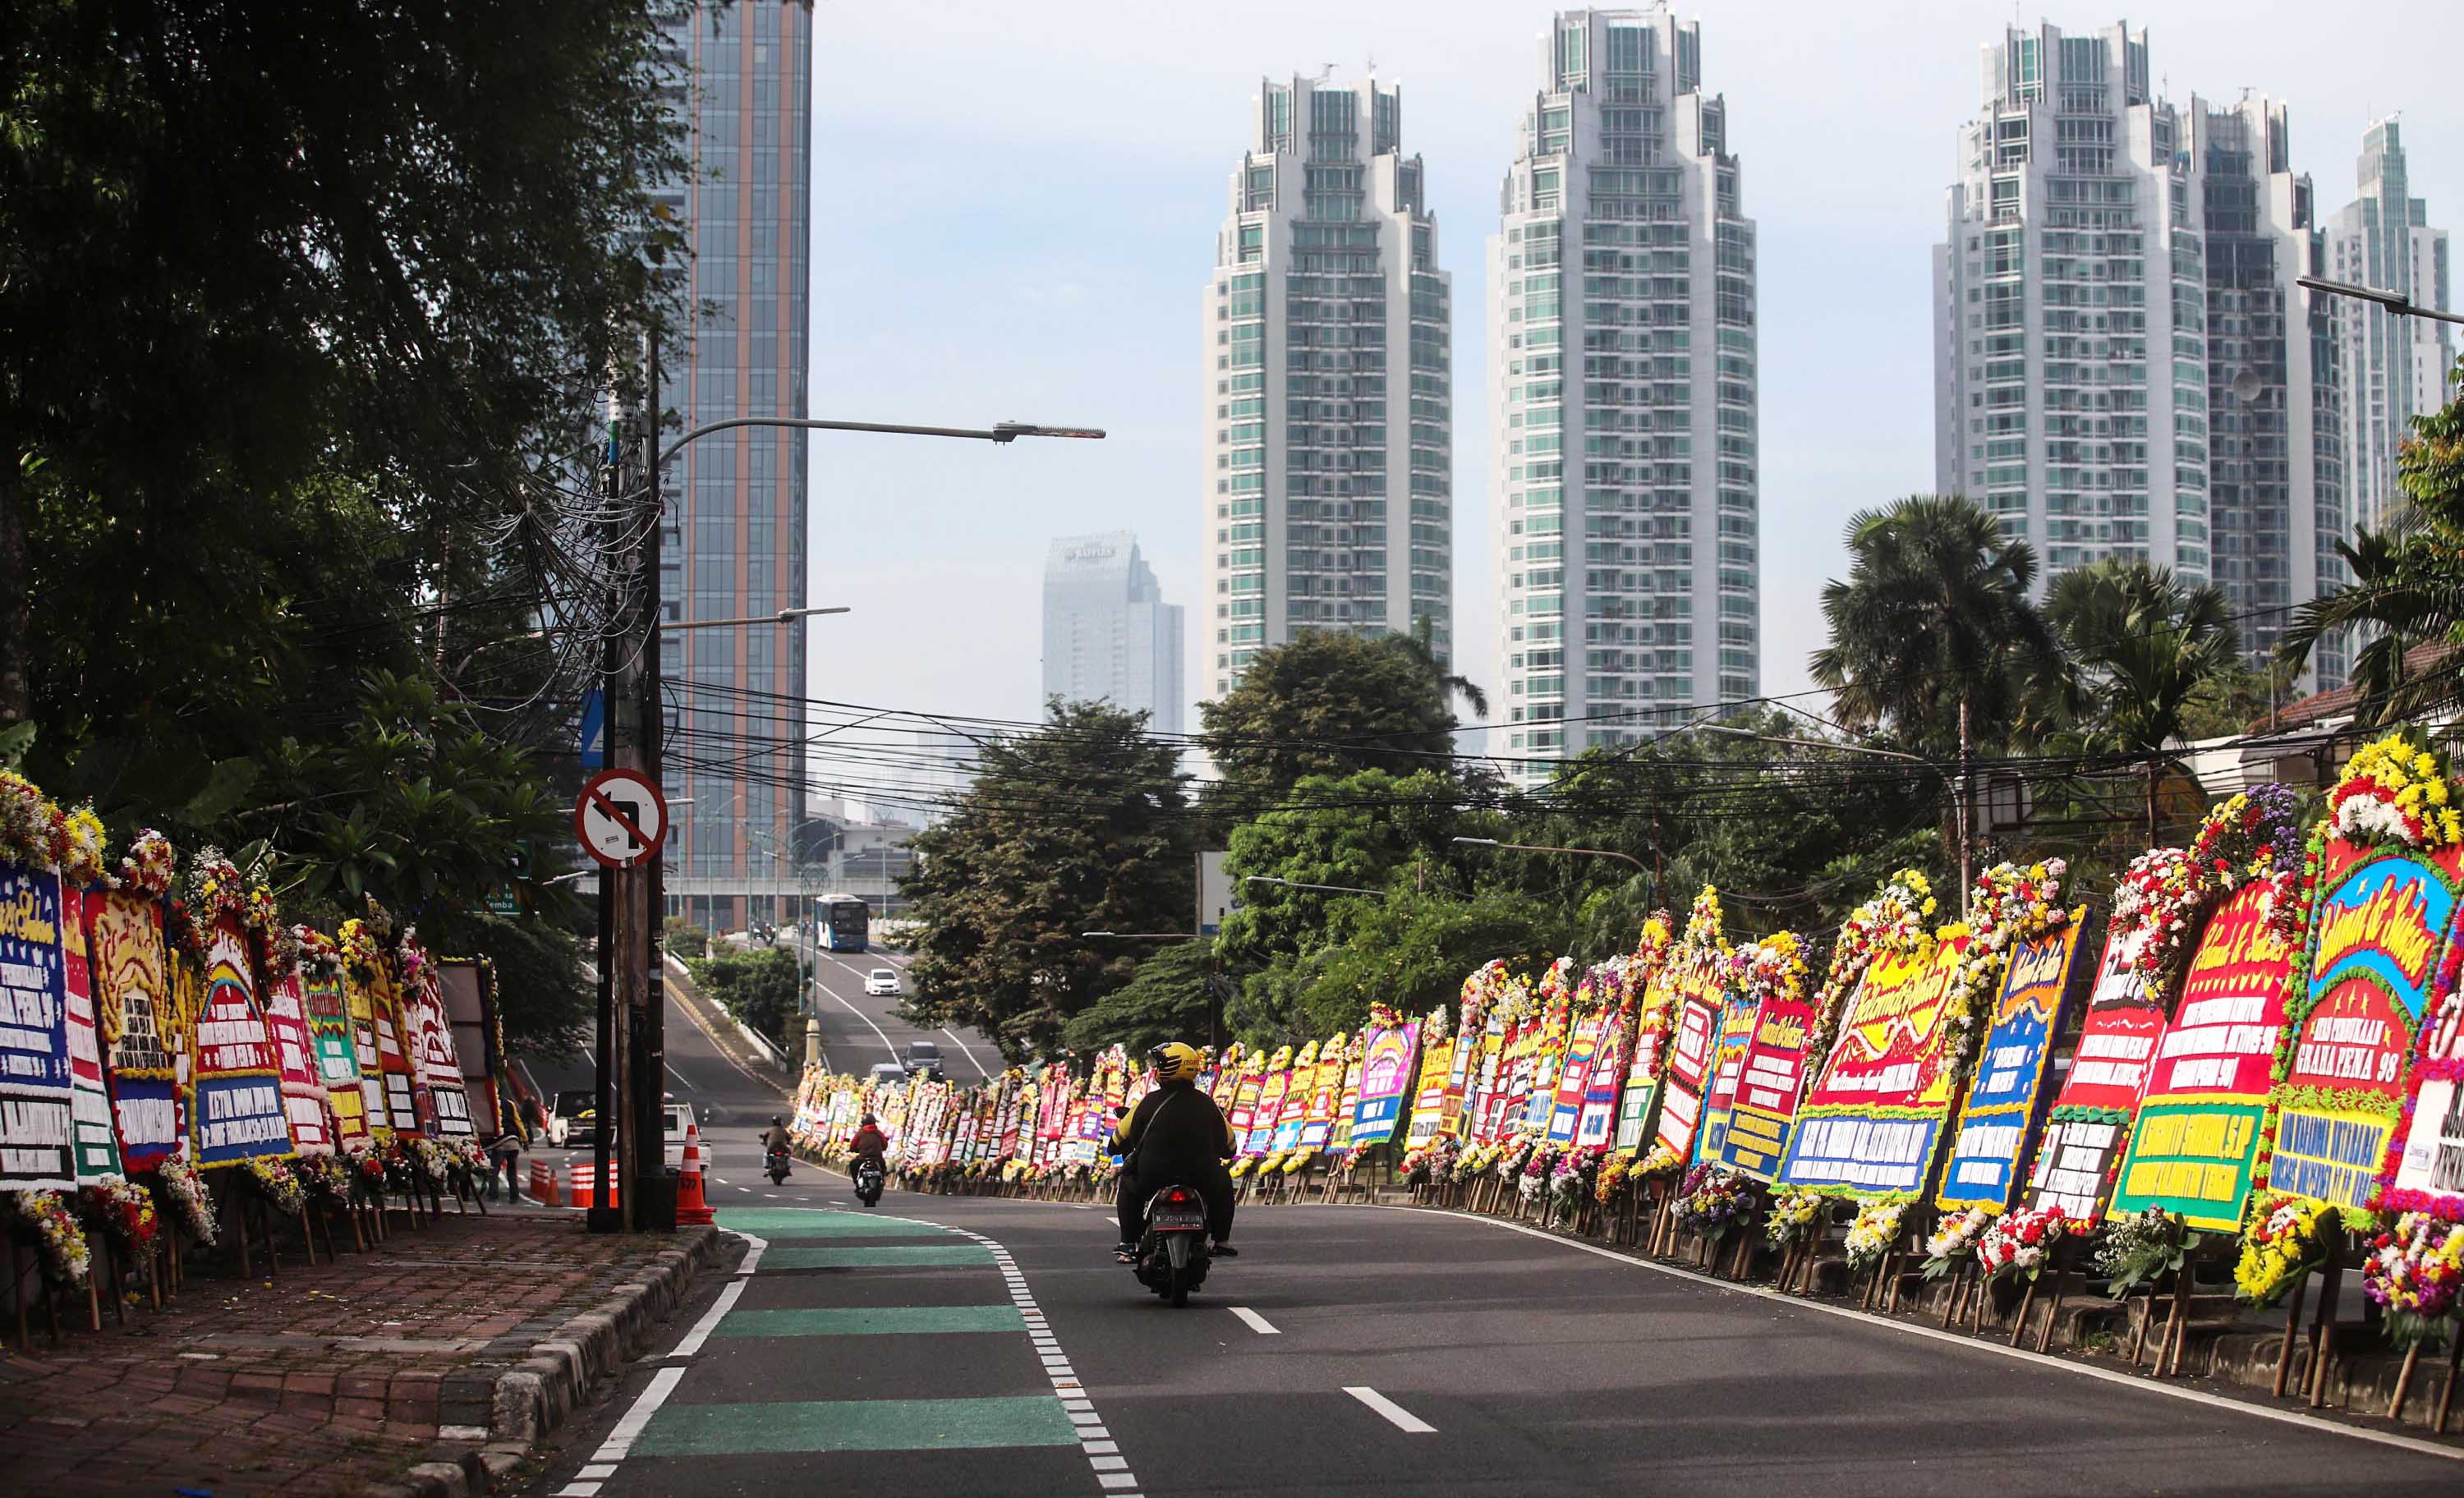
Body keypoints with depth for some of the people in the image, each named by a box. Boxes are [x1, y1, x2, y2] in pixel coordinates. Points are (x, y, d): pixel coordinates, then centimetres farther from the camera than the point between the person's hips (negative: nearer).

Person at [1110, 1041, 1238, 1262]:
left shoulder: (1149, 1102, -6)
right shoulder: (1206, 1104, 1)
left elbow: (1120, 1141, 7)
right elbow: (1229, 1146, 13)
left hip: (1153, 1178, -1)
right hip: (1202, 1178, 2)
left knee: (1129, 1180, 30)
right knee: (1223, 1180, 33)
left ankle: (1128, 1244, 20)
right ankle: (1222, 1241, 28)